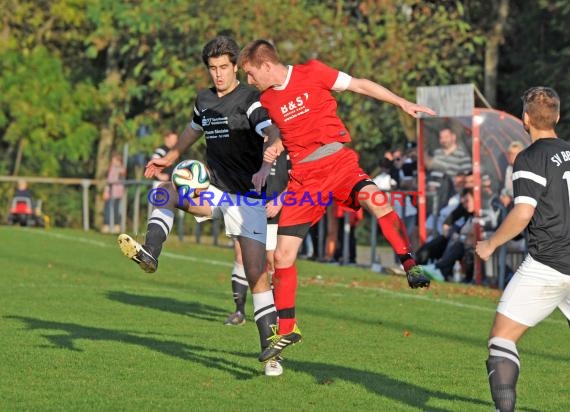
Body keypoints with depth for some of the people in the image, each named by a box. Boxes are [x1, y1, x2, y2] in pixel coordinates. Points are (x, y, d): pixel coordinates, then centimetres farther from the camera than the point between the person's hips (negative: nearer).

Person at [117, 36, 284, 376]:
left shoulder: (250, 100, -13)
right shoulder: (205, 100, 10)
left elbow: (274, 135, -29)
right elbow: (194, 130, 31)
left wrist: (265, 168, -47)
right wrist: (169, 159, 37)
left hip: (248, 198, -6)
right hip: (217, 192, 6)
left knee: (257, 274, -11)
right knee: (166, 189, -13)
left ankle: (270, 352, -8)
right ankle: (150, 254, -26)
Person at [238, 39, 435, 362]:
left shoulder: (312, 73, -4)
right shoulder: (266, 101, 10)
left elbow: (360, 85, 2)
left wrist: (403, 103, -3)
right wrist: (274, 149, 3)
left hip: (338, 162, -4)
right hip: (303, 176, 4)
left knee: (376, 201, -36)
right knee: (283, 254, 2)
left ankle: (410, 266, -25)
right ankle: (286, 329, 17)